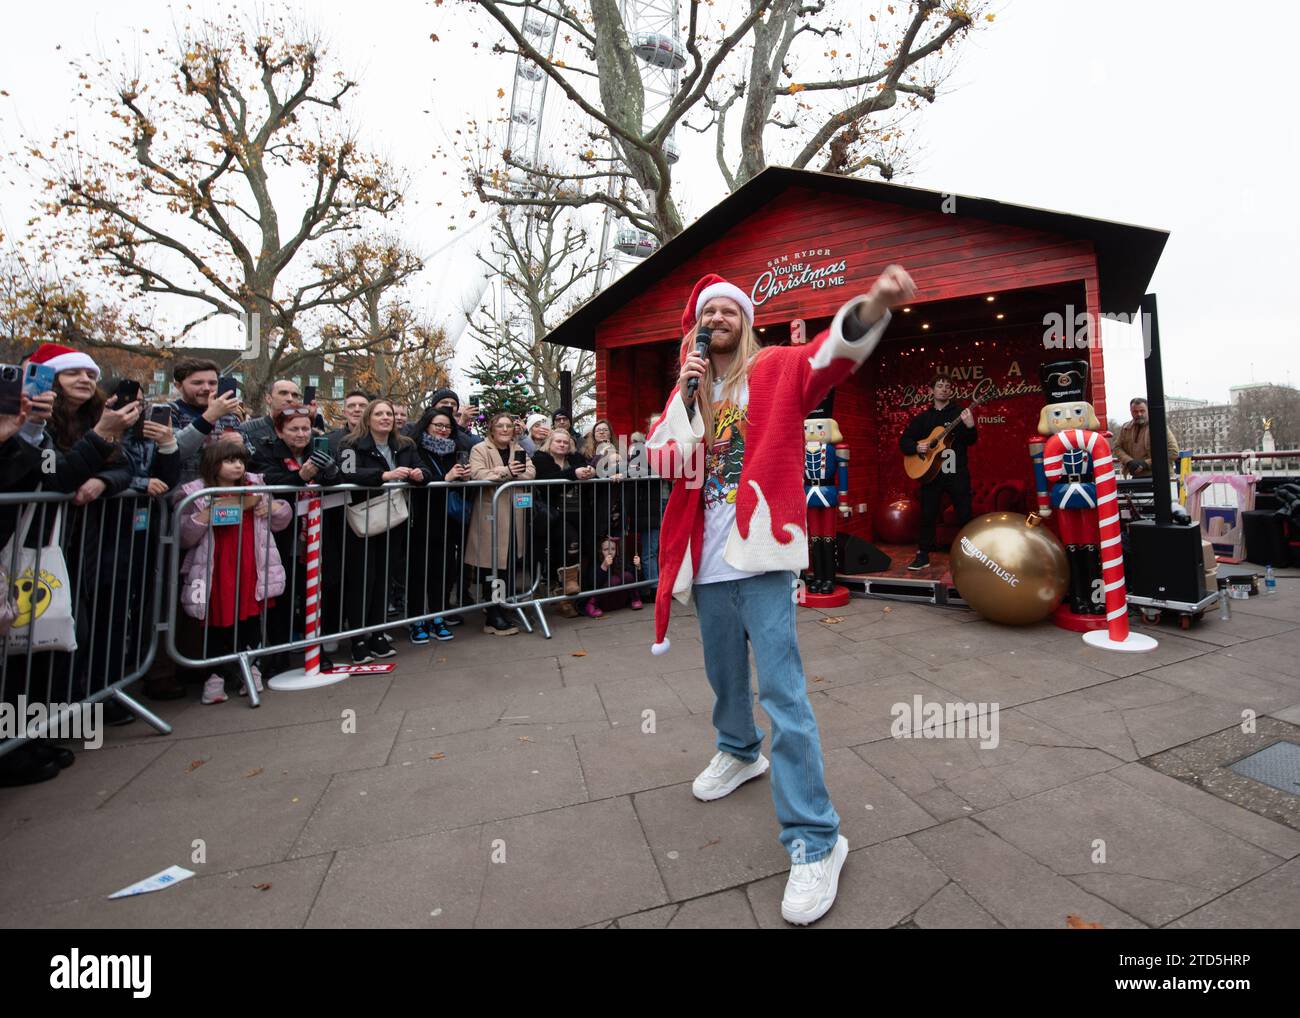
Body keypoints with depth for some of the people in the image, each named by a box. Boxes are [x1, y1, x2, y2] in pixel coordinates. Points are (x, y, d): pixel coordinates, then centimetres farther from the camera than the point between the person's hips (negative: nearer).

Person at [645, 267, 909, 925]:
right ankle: (740, 751, 48)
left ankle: (815, 839, 6)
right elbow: (661, 461, 4)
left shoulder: (775, 370, 2)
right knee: (723, 671, 20)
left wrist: (872, 306, -36)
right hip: (706, 558, 5)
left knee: (781, 689, -7)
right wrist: (687, 395, -6)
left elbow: (831, 354, -17)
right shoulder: (688, 388, 14)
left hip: (759, 555, -5)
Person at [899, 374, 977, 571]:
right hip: (930, 472, 2)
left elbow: (971, 441, -7)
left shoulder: (960, 413, 4)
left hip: (957, 473, -2)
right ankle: (923, 556, 14)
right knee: (928, 515, 5)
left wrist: (970, 426, -28)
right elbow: (903, 441, 10)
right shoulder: (922, 418, 11)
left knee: (964, 515, 0)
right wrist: (916, 447, -11)